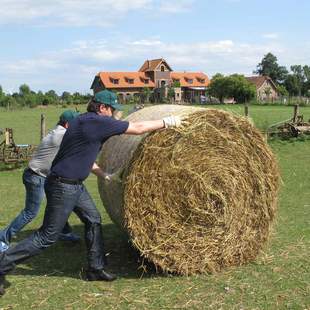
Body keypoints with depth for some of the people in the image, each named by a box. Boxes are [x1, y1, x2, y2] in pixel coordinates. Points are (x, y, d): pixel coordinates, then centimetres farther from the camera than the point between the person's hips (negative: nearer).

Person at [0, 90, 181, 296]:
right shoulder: (97, 121, -16)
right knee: (48, 236, -2)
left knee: (93, 219, 14)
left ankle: (96, 269, 24)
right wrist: (167, 122, -3)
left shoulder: (86, 121, 12)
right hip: (63, 186, -10)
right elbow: (138, 128, -13)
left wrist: (104, 175, 26)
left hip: (75, 185, 10)